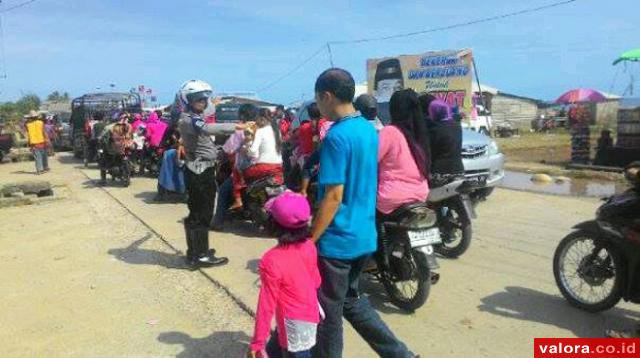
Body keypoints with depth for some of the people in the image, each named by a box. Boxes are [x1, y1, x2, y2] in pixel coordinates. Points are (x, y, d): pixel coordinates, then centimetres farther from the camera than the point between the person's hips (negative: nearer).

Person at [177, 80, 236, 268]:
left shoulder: (195, 117, 18)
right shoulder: (188, 119, -17)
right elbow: (208, 129, -35)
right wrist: (236, 127, -37)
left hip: (202, 170, 10)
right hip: (199, 171, -10)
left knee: (197, 212, 17)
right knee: (202, 214, -5)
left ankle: (195, 251, 28)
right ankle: (201, 255, 2)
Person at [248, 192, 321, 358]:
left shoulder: (271, 260, -27)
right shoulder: (309, 246, -9)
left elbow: (267, 305, -20)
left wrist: (257, 343, -10)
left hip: (294, 323, -7)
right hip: (310, 314, 7)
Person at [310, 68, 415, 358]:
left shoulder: (336, 136, -19)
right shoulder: (369, 129, 7)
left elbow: (334, 196, -22)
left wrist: (310, 239, -14)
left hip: (337, 239, -9)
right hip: (364, 235, 9)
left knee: (328, 313, 10)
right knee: (351, 300, 23)